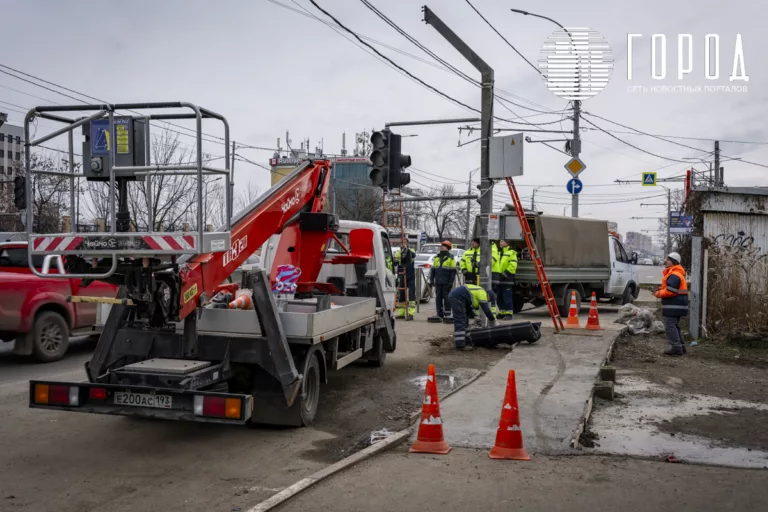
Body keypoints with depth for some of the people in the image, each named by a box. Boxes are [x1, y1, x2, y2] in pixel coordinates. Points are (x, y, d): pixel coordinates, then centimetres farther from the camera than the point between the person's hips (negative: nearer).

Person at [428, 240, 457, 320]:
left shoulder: (451, 258, -1)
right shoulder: (436, 257, 14)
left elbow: (453, 271, -4)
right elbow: (433, 269, 17)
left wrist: (451, 282, -11)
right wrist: (431, 280, 9)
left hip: (446, 282, -5)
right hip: (438, 282, 5)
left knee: (446, 297, -3)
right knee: (438, 297, 6)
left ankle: (447, 313, 2)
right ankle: (439, 314, 12)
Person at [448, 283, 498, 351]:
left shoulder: (477, 292, 24)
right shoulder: (482, 294, -4)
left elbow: (468, 307, 26)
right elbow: (486, 309, -8)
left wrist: (474, 316, 18)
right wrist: (493, 321, 1)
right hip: (457, 297, -11)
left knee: (464, 320, 18)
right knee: (460, 322, -10)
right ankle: (460, 345, -12)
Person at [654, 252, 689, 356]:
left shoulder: (674, 275, -19)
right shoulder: (676, 273, 18)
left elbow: (669, 291, -24)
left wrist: (658, 293, -9)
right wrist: (660, 290, 9)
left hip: (673, 307, -11)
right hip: (676, 306, 11)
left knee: (670, 326, -8)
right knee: (675, 326, 18)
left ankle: (676, 347, -7)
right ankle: (681, 346, 24)